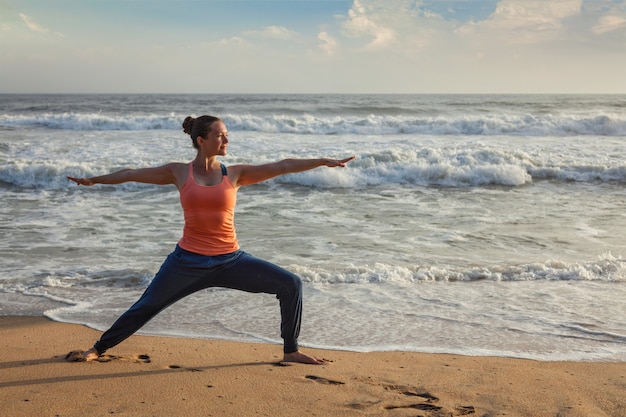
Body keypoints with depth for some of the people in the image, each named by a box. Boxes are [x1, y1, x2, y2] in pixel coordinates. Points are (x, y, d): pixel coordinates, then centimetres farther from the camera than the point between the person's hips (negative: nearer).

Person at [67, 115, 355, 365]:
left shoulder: (234, 174, 2)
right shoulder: (178, 173, 1)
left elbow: (281, 167, -2)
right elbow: (132, 174, 11)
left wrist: (324, 161, -5)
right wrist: (95, 180, 15)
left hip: (230, 261, 1)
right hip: (188, 261, -1)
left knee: (291, 285, -8)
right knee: (145, 307, 10)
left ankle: (290, 351, 7)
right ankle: (98, 348, 33)